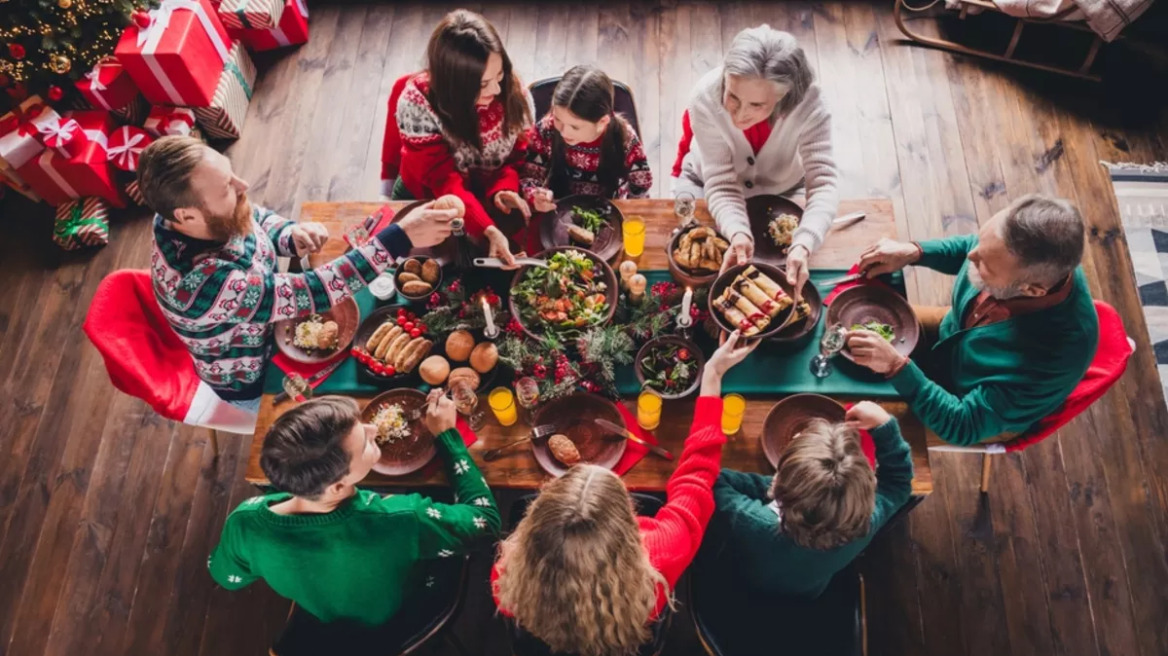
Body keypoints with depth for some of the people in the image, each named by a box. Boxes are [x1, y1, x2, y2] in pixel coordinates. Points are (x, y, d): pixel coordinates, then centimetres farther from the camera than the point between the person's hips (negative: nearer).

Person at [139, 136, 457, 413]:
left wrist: (292, 235, -25)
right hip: (253, 379, -6)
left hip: (273, 321, 6)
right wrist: (401, 237, -48)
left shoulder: (215, 219, -22)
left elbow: (258, 218, -1)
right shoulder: (201, 284, -44)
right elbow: (306, 294, -44)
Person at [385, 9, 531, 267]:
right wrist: (488, 230, -48)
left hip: (487, 199, 2)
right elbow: (444, 181, -34)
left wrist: (504, 188, -31)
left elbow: (517, 152, -9)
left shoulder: (510, 88, -21)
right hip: (425, 201, -2)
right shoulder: (417, 103, -30)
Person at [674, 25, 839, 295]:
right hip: (705, 184, 0)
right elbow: (721, 184, -33)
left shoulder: (808, 104, -35)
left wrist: (803, 245, -58)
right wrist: (738, 233, -53)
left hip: (780, 191, 1)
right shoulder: (706, 97, -36)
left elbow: (823, 183, -39)